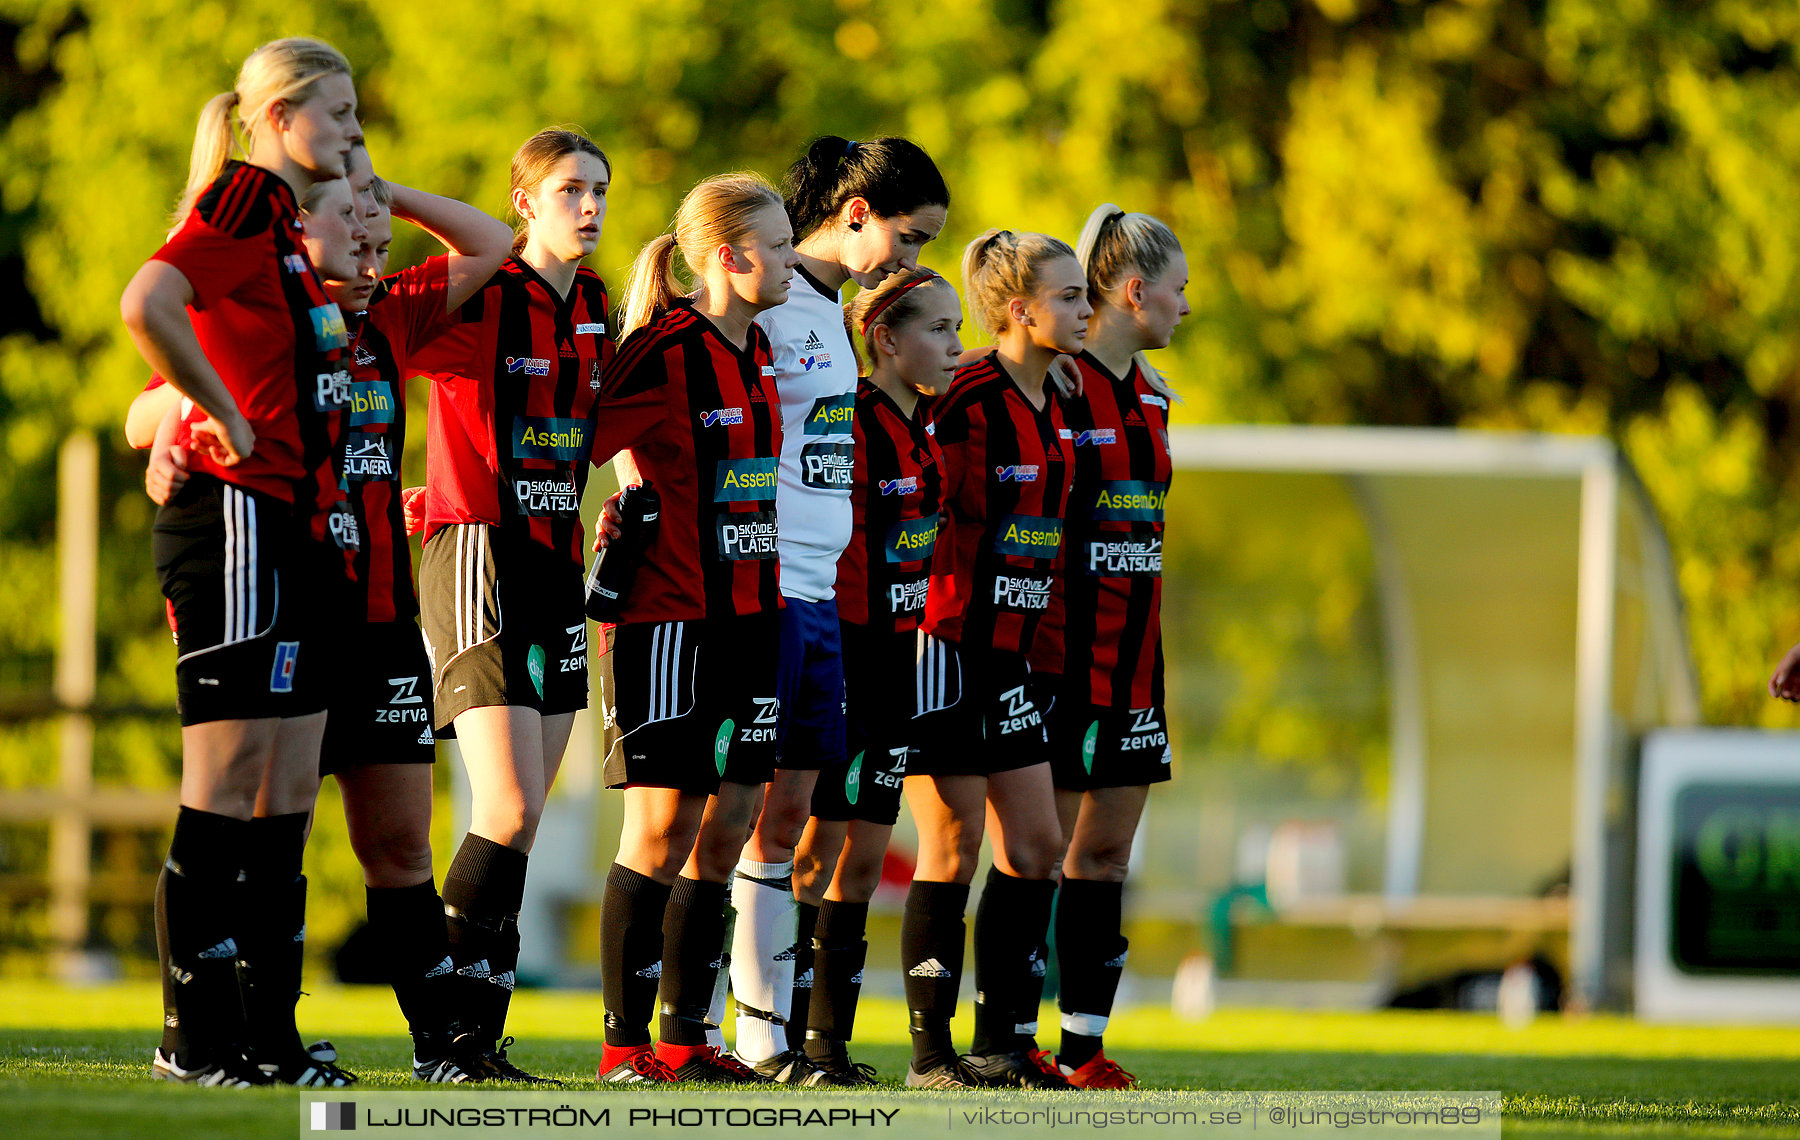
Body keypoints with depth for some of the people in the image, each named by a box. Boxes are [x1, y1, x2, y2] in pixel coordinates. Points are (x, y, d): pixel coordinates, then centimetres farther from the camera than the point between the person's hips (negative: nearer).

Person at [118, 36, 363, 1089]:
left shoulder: (283, 225, 18)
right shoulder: (242, 203, -10)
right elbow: (147, 304, -26)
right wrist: (229, 420, -17)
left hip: (294, 529, 10)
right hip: (238, 518, -10)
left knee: (288, 792, 8)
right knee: (230, 784, -8)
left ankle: (268, 1036, 10)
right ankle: (197, 1036, -5)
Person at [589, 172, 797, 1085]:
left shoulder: (757, 353, 13)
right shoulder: (664, 354, -13)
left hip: (747, 614, 8)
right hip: (666, 615, -8)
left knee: (727, 826, 6)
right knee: (664, 825, -7)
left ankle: (685, 1037, 12)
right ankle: (626, 1043, -1)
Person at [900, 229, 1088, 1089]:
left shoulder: (1047, 411, 12)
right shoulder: (966, 398, -15)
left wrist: (1026, 644, 17)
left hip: (1006, 653, 9)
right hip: (943, 646, -9)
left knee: (1035, 847, 7)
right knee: (954, 846, -5)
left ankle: (1005, 1041, 14)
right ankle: (930, 1052, 2)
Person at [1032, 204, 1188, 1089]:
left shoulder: (1150, 396, 14)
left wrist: (1153, 654, 18)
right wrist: (1020, 643, -16)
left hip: (1132, 656, 8)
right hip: (1063, 654, -8)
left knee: (1107, 854, 6)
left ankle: (1084, 1046, 9)